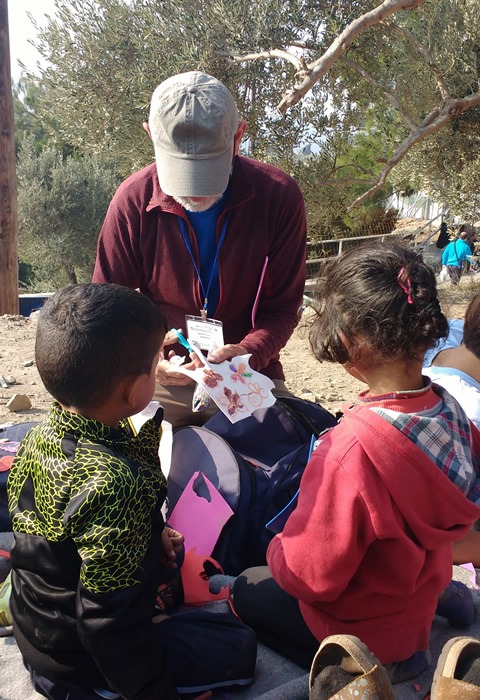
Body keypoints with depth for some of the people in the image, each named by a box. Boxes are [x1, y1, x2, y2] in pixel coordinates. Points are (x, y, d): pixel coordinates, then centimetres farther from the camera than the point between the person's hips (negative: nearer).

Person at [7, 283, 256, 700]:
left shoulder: (40, 437, -9)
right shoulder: (118, 483, -37)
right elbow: (110, 622, -30)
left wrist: (152, 539, 5)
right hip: (79, 665, -8)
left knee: (178, 557, 25)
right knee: (239, 645, 1)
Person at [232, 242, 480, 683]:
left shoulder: (354, 448, -39)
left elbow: (309, 574, -27)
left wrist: (278, 548, -6)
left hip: (362, 625, -6)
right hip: (421, 592, 6)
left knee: (247, 590, 19)